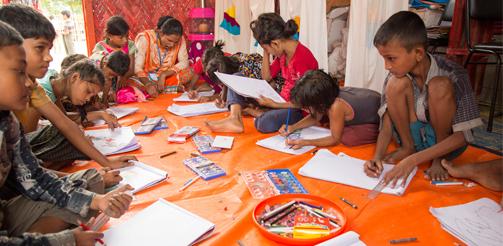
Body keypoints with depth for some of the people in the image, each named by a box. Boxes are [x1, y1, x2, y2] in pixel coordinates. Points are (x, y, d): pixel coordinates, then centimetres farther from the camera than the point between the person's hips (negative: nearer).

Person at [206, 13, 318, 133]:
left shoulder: (302, 58, -25)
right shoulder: (283, 52, 1)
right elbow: (266, 77, 10)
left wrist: (273, 104, -24)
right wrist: (266, 50, -1)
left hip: (299, 109, -8)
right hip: (281, 100, 8)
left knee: (265, 123, -40)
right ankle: (234, 119, -18)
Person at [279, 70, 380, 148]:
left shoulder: (336, 106, -39)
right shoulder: (327, 96, -17)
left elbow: (335, 139, -24)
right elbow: (316, 116, 4)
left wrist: (304, 143, -31)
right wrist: (293, 127, -9)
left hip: (380, 121, -7)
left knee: (347, 138, -23)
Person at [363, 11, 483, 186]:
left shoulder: (452, 74, -23)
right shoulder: (395, 76, -14)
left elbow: (462, 136, -24)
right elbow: (387, 125, -11)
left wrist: (413, 160, -34)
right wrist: (377, 156, -31)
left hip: (446, 142, -2)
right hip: (414, 138, 2)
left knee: (439, 86, -30)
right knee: (396, 84, -23)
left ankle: (439, 159, -12)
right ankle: (407, 147, -5)